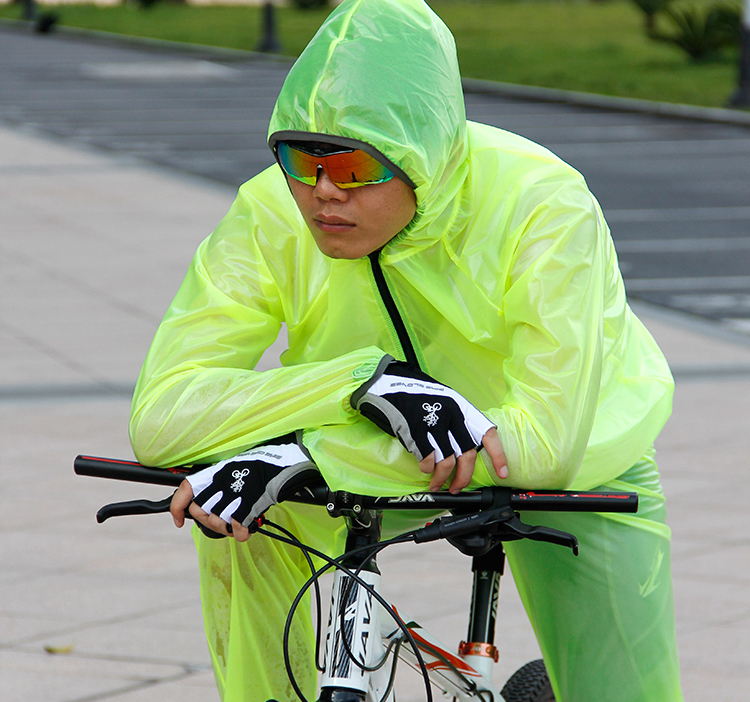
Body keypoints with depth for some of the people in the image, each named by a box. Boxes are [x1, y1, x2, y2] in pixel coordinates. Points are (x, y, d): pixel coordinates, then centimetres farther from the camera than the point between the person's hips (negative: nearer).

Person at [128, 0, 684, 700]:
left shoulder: (545, 203, -35)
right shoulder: (272, 212, -28)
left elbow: (549, 440, -42)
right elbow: (159, 419, -35)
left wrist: (301, 453, -47)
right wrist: (369, 380, -47)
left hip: (583, 461, -1)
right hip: (380, 456, 2)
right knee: (246, 518, -24)